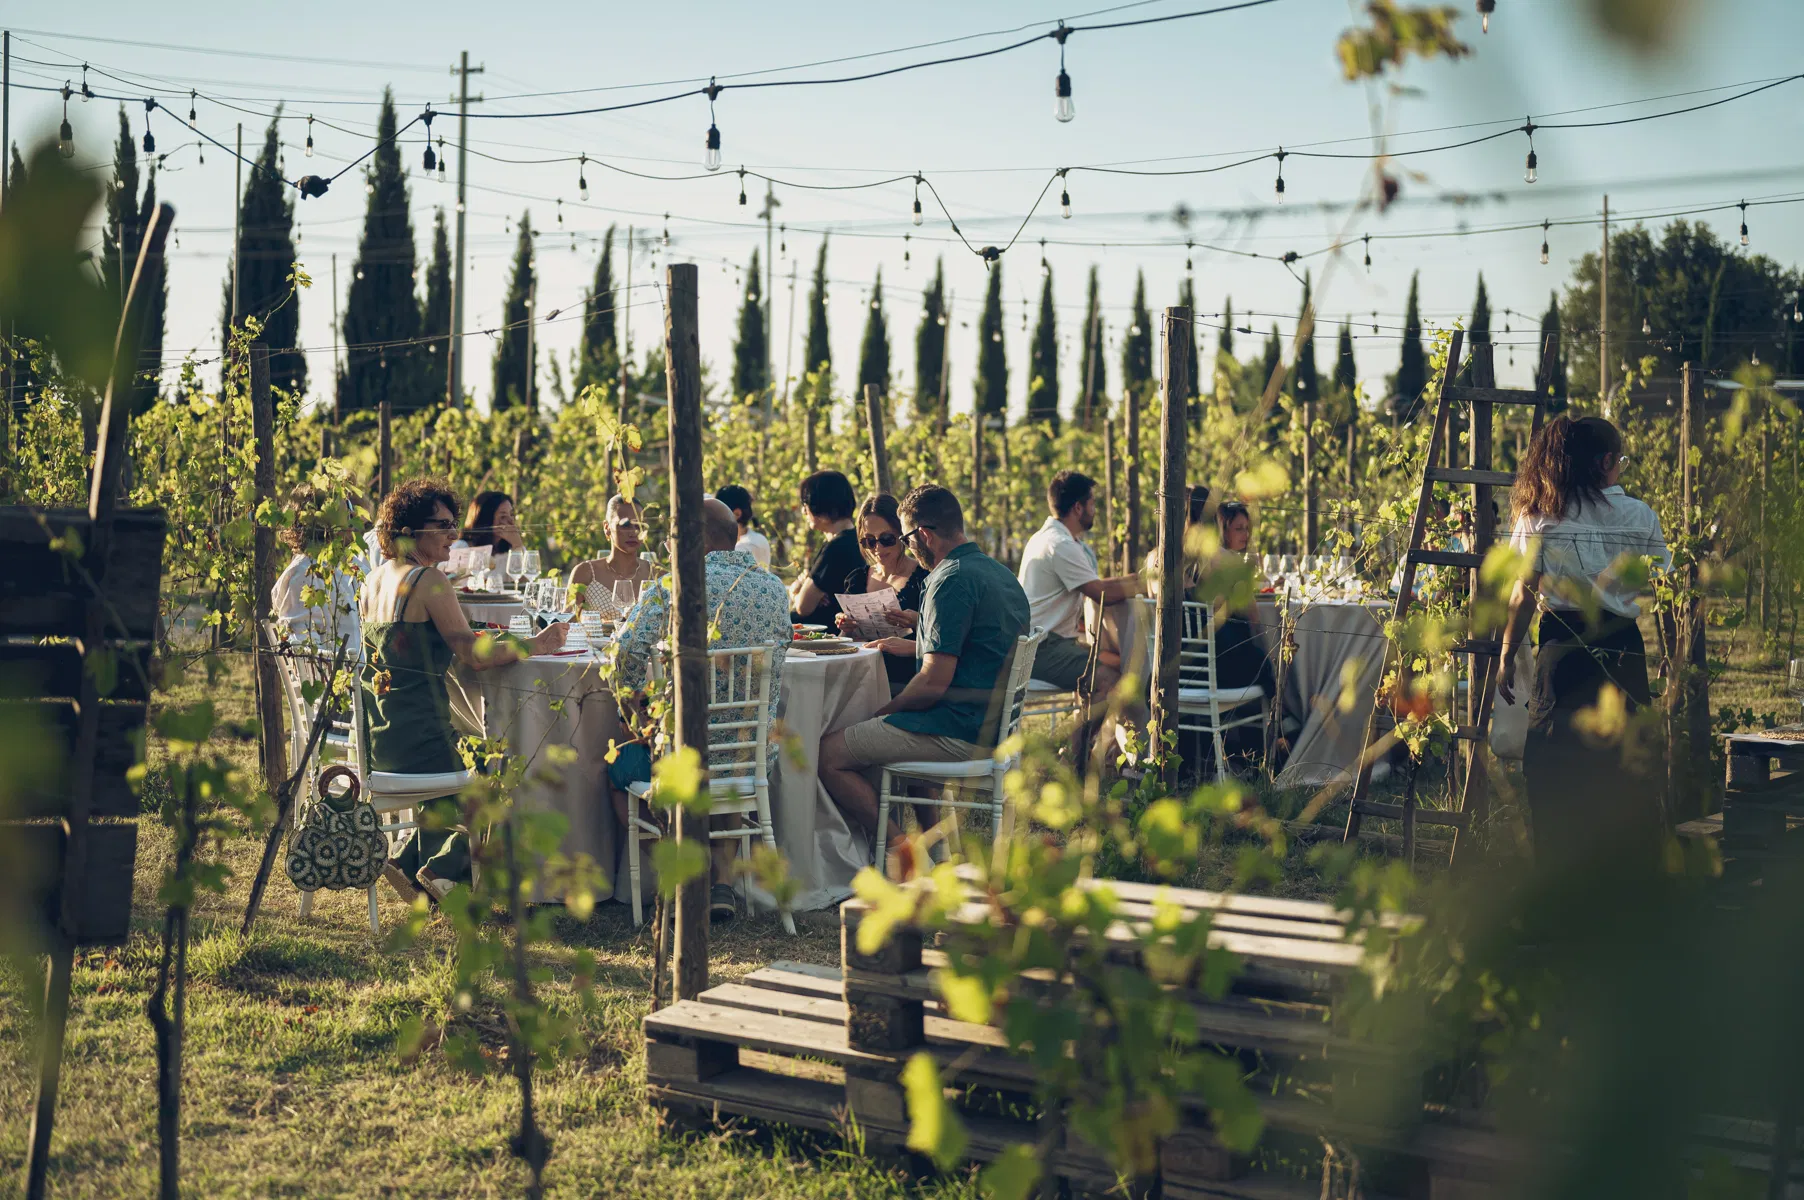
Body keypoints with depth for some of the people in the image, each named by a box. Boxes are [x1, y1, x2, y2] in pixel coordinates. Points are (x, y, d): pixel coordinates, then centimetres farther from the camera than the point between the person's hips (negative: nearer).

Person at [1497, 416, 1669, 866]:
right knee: (1627, 770, 8)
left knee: (1554, 773, 5)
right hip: (1623, 652, 1)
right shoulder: (1641, 517, 2)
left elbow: (1523, 597, -2)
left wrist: (1506, 659, 7)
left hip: (1561, 651, -1)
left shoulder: (1537, 517, 0)